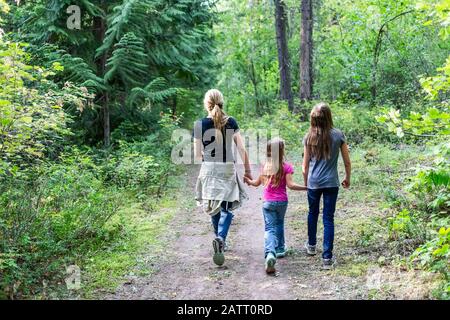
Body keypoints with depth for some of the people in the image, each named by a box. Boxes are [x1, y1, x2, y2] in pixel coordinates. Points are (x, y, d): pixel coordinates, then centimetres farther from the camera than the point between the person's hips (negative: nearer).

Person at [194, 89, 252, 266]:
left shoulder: (200, 124, -4)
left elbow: (197, 154, 0)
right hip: (228, 169, 0)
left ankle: (219, 239, 29)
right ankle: (221, 238, -20)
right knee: (226, 208, 3)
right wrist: (247, 169, 8)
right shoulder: (231, 122, -1)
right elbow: (241, 148, -2)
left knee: (214, 206, 16)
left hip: (209, 169, 0)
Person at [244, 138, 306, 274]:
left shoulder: (265, 167, 1)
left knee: (270, 228, -7)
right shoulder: (286, 167, -8)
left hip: (268, 202, 0)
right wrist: (305, 187, -12)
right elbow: (290, 185, -16)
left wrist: (247, 181, 29)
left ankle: (270, 253, -28)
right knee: (279, 224, 24)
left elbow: (257, 183, 10)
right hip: (282, 201, 0)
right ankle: (280, 249, 34)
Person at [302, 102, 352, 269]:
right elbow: (347, 163, 0)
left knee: (313, 213, 23)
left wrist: (306, 183, 17)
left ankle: (311, 245, 41)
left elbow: (305, 166, 1)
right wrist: (347, 179, 17)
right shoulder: (338, 135, -7)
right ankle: (327, 257, 0)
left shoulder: (309, 138, -4)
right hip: (331, 183, -1)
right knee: (328, 219, 3)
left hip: (313, 182, 2)